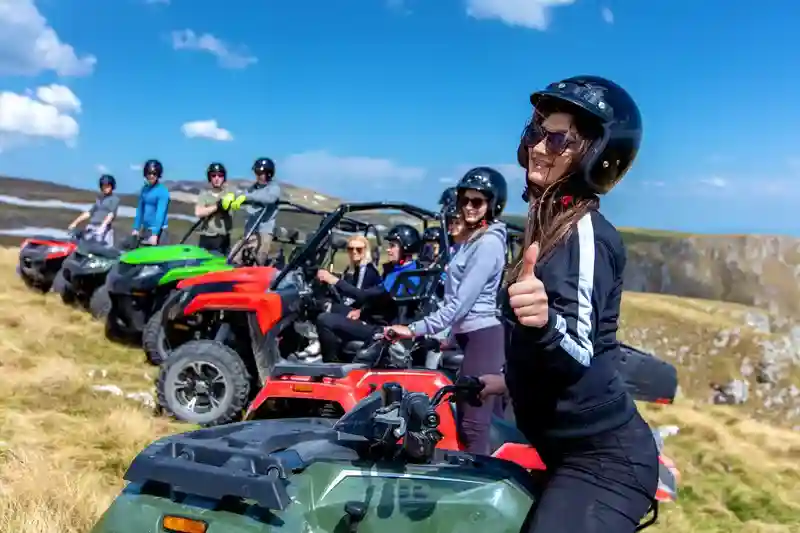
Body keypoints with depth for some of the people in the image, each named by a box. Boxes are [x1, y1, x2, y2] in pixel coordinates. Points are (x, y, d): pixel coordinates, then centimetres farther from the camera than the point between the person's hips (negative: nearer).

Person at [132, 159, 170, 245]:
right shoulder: (144, 188, 9)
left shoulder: (162, 191, -13)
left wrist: (155, 234, -26)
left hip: (158, 230, -7)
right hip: (145, 229, 7)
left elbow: (160, 213, -20)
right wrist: (136, 228, 11)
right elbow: (140, 209, 14)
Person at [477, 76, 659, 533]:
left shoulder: (584, 231, -18)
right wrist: (508, 381, 31)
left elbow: (580, 353, -27)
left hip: (600, 458, -10)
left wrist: (544, 321, -46)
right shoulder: (554, 224, 10)